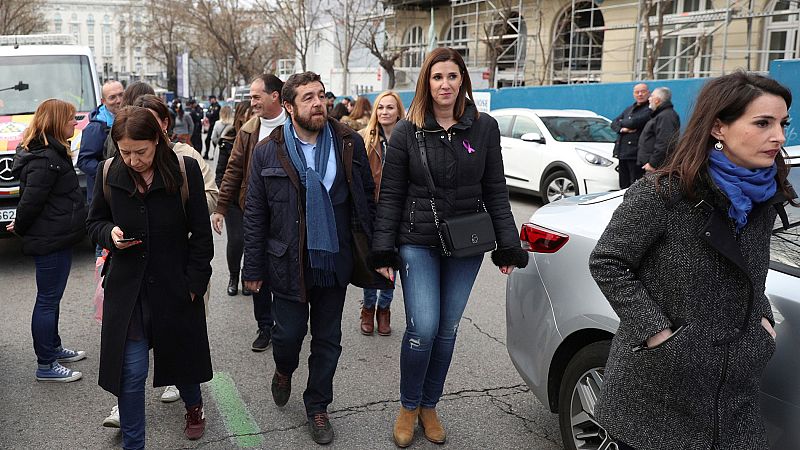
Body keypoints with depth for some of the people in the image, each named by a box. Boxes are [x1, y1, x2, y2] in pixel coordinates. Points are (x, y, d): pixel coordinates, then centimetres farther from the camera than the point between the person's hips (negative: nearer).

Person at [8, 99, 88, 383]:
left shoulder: (52, 153, 12)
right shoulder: (46, 159, -21)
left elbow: (30, 200, 18)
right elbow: (31, 200, -21)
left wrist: (21, 227, 16)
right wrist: (20, 228, -6)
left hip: (56, 238, 10)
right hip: (51, 241, -10)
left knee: (51, 298, 20)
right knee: (47, 301, -1)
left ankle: (54, 349, 35)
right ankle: (45, 366, 9)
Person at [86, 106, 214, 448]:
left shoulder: (185, 170, -11)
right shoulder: (109, 174, -4)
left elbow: (201, 234, -5)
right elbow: (94, 222, 10)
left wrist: (194, 283, -7)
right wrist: (110, 233, -13)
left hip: (174, 286, -1)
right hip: (126, 287, 1)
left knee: (181, 354, 17)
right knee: (131, 371, -1)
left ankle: (194, 405, 49)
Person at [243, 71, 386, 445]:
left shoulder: (349, 143, -1)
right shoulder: (267, 152, -4)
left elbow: (366, 200, 4)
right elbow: (254, 215, -1)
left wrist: (371, 253, 2)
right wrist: (253, 269, -1)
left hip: (335, 262, 2)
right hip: (289, 264, -1)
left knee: (328, 340, 12)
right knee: (289, 333, 8)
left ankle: (317, 407, 31)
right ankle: (284, 371, 44)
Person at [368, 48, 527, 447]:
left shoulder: (484, 127, 1)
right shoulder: (407, 131, -3)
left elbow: (495, 191, 4)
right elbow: (390, 195, -2)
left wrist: (508, 247, 0)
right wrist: (383, 251, -8)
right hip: (418, 244, -2)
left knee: (447, 329, 10)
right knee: (423, 328, -9)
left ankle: (429, 406, 30)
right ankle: (408, 407, 16)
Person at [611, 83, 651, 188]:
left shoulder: (649, 109, -6)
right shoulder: (629, 109, 22)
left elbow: (634, 122, -18)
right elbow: (613, 123, 14)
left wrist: (621, 122, 2)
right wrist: (622, 129, -8)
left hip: (636, 154, -8)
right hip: (622, 152, 8)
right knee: (624, 186, 13)